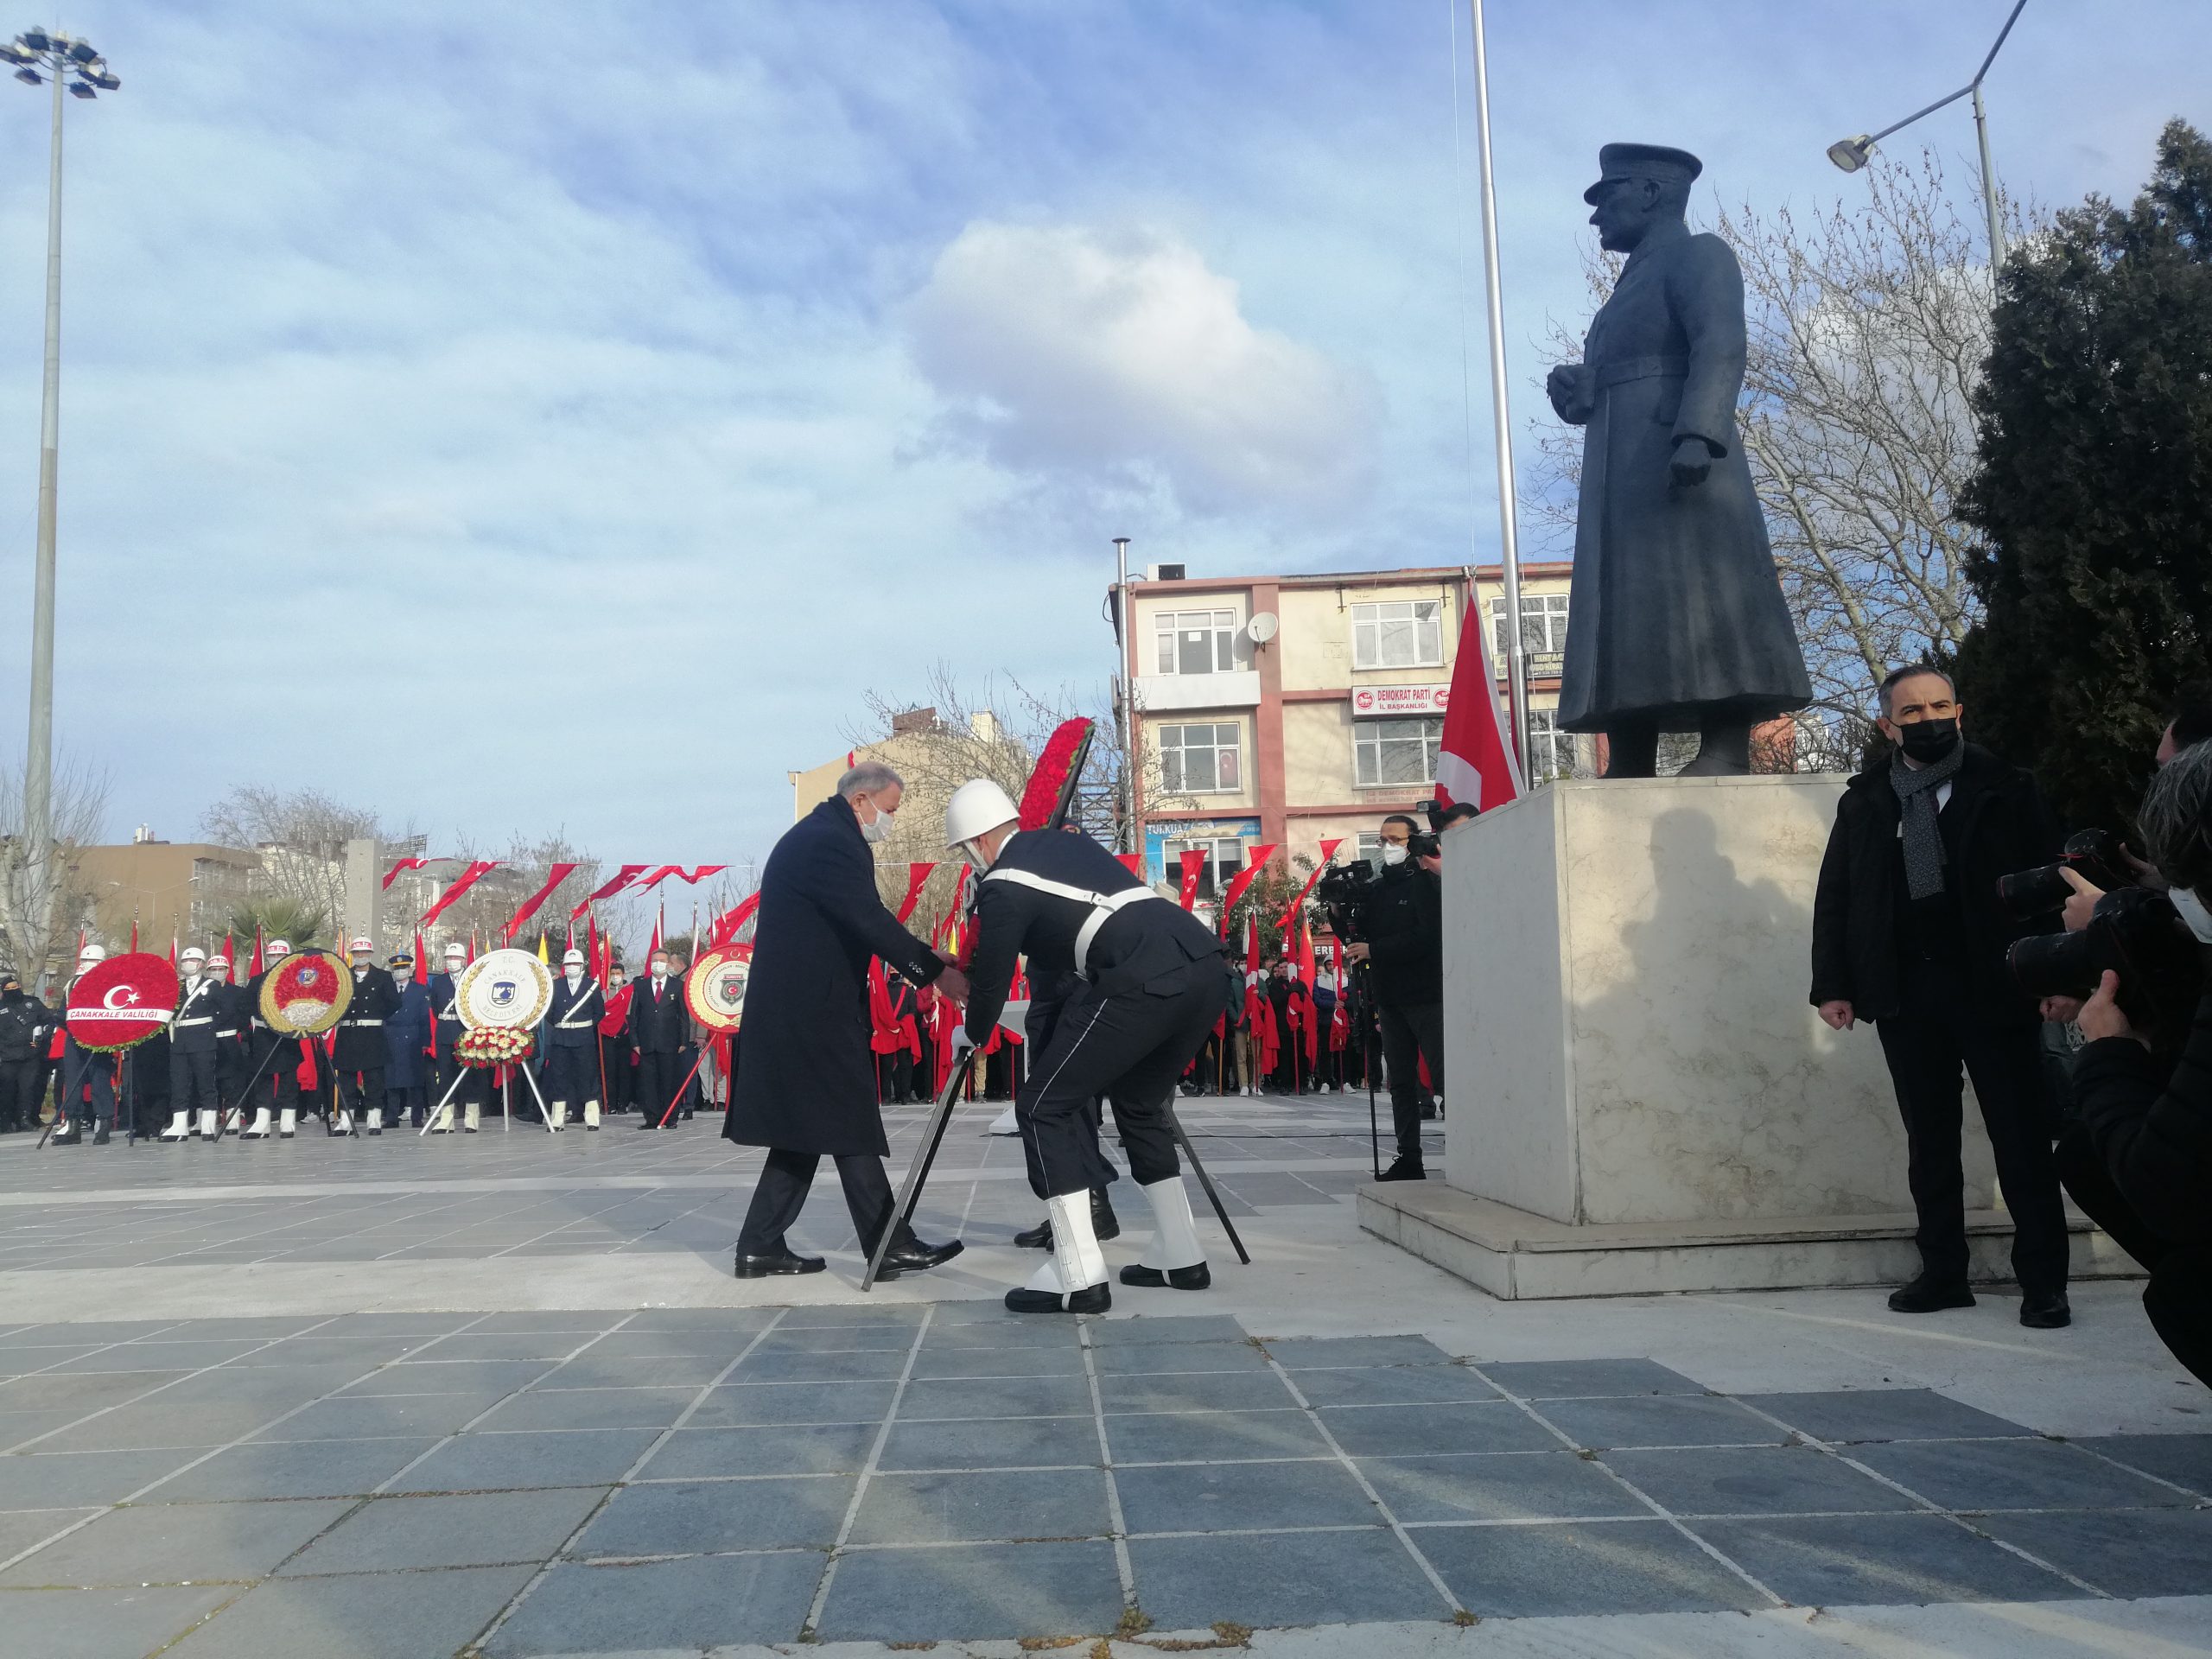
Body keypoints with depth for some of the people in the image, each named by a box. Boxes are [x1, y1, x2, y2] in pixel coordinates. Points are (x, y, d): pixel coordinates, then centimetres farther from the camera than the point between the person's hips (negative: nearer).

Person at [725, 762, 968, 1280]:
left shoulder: (819, 836, 18)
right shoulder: (829, 843, -17)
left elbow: (860, 921, 19)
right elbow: (870, 921, -25)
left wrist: (924, 956, 10)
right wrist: (935, 971, -22)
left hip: (798, 1007, 11)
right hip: (814, 1010, -11)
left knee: (802, 1130, 13)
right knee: (850, 1129, -5)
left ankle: (761, 1246, 17)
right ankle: (890, 1248, 1)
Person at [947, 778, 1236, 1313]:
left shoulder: (1002, 886, 6)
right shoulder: (1070, 843, 27)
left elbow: (991, 979, 13)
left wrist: (972, 1035, 33)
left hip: (1145, 981, -8)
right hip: (1208, 966, 8)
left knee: (1045, 1107, 4)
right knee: (1139, 1103, 27)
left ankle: (1078, 1277, -1)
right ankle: (1181, 1256, 28)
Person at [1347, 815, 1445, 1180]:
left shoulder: (1426, 882, -5)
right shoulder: (1376, 888, 16)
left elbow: (1427, 935, -17)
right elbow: (1363, 935, 18)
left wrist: (1373, 950, -15)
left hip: (1427, 996, -7)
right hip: (1390, 997, 7)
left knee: (1445, 1076, -10)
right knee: (1400, 1082, 8)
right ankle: (1408, 1158, 13)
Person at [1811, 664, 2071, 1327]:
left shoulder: (2005, 788, 2)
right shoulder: (1863, 801, 8)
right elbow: (1834, 897, 7)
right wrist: (1832, 984, -1)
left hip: (1993, 988, -2)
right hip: (1905, 996, 3)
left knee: (2021, 1137, 3)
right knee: (1929, 1141, 9)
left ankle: (2043, 1281, 10)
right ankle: (1943, 1272, 17)